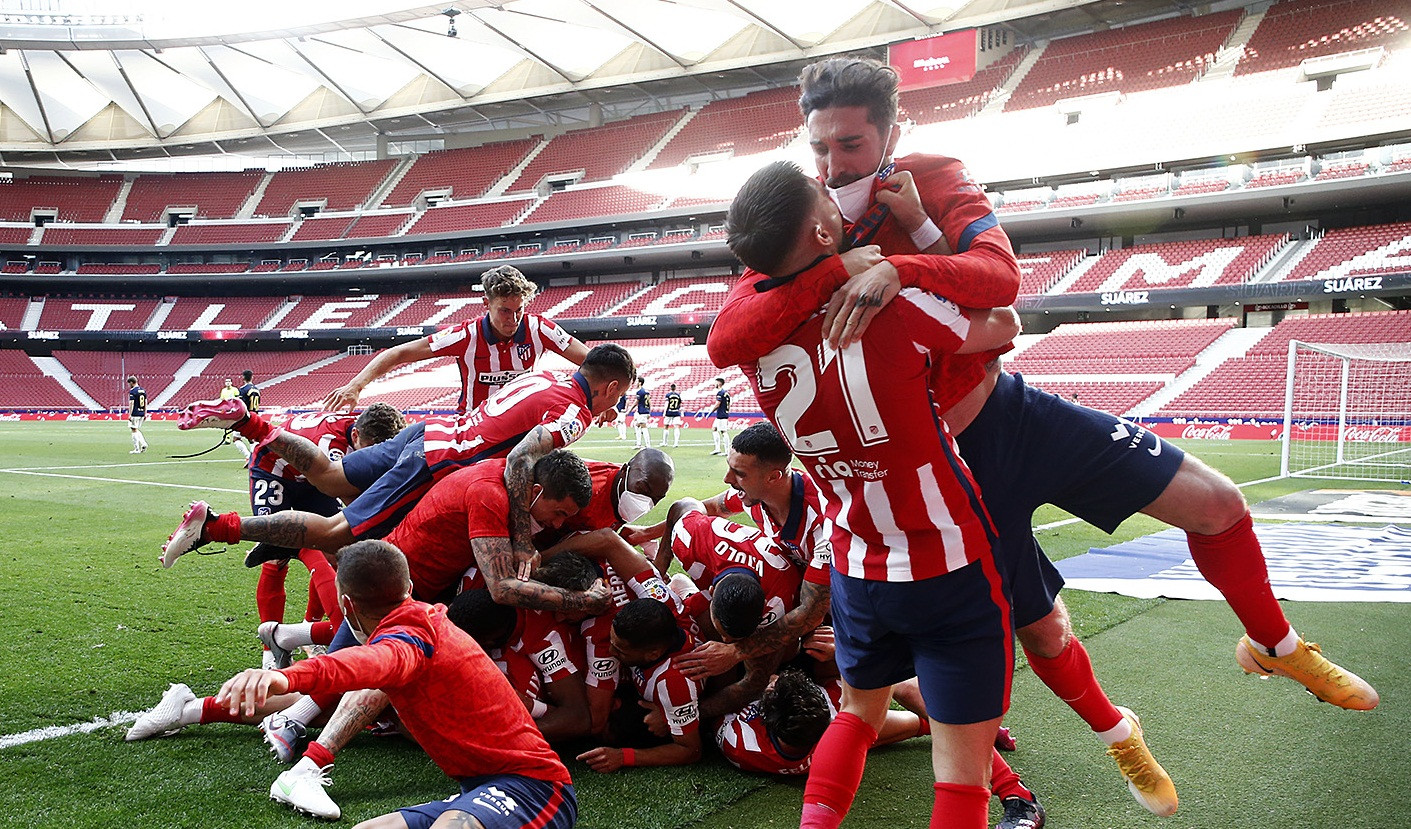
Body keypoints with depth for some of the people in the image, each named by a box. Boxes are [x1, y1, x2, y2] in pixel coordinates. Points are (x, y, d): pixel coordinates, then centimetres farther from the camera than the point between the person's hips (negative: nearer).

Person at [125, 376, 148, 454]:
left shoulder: (132, 391, -11)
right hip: (142, 414, 7)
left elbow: (131, 403, -15)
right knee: (137, 430, 19)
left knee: (134, 430, 0)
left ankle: (137, 449, 0)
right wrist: (145, 414, 18)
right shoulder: (143, 390, 11)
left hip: (135, 414, -7)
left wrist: (129, 414, -13)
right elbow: (146, 403, 14)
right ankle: (143, 444, 3)